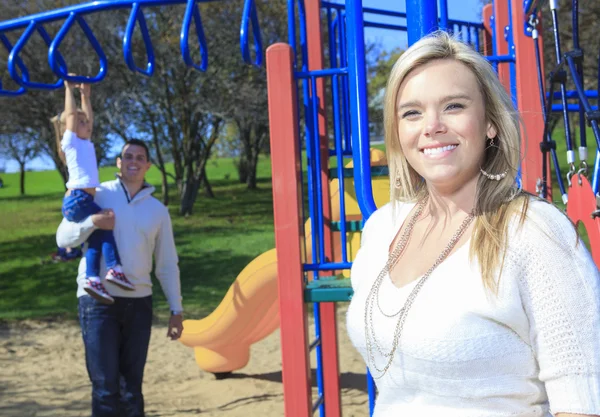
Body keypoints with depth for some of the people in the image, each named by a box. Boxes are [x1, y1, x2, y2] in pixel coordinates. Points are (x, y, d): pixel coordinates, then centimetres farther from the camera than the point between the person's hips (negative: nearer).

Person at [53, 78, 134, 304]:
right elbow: (71, 113, -6)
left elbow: (89, 117, 29)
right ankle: (114, 269, -16)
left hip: (83, 200, 8)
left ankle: (92, 278, -9)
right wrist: (69, 88, 1)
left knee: (97, 236, -2)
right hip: (76, 199, -8)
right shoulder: (70, 142, 0)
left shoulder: (85, 143, 21)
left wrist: (85, 95, 31)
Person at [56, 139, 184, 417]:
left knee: (132, 384, 8)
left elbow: (167, 265, 13)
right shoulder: (96, 195, 3)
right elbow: (63, 238, -2)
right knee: (105, 385, -7)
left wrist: (176, 309, 8)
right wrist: (92, 222, -21)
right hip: (98, 301, -3)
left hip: (139, 302, 3)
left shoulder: (158, 210, 10)